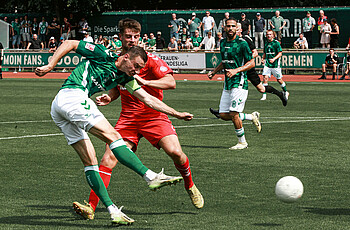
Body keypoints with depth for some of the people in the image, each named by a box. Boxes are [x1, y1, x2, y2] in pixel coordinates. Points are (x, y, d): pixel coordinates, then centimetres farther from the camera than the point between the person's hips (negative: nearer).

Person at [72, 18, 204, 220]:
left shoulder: (149, 59, -7)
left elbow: (171, 82, -17)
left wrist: (144, 81, -28)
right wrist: (108, 98, 0)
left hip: (154, 115, -3)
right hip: (128, 118, 3)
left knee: (175, 152, -20)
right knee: (108, 158, -13)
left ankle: (190, 186, 11)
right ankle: (91, 207, -11)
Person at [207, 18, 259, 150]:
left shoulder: (242, 43, -9)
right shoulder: (223, 43, 13)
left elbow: (251, 63, -9)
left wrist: (236, 70, -19)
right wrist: (214, 72, 15)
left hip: (239, 83, -8)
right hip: (228, 83, 8)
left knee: (234, 114, -12)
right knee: (223, 115, 6)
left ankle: (242, 142, 4)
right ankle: (252, 117, 24)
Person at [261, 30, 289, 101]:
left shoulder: (276, 43, -6)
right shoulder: (266, 43, 11)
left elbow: (280, 53, -8)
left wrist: (274, 59, -22)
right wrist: (263, 58, 2)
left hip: (275, 64, -4)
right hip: (267, 64, 4)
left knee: (279, 80, 6)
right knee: (265, 77, -12)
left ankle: (285, 92, 30)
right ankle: (264, 95, -10)